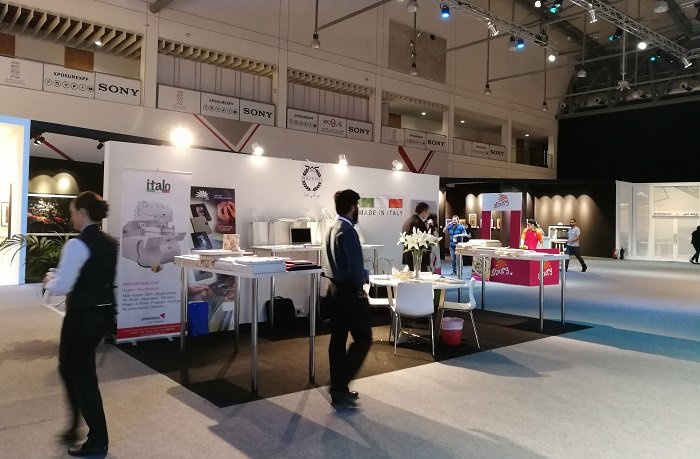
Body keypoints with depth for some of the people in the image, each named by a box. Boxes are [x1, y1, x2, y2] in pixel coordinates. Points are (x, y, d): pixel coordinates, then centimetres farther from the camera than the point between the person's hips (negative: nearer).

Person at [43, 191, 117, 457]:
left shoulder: (77, 245, -19)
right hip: (104, 313, 8)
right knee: (71, 367, 25)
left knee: (82, 375, 8)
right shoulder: (109, 243, 6)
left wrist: (49, 280, 1)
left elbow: (61, 287, -20)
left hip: (83, 316, -8)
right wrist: (57, 278, 16)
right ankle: (75, 425, 37)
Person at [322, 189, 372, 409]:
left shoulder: (333, 226, 11)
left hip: (335, 287, 10)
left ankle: (338, 388, 19)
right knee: (363, 338, 0)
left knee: (338, 338, 12)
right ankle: (340, 386, -1)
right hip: (348, 290, -9)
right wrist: (359, 288, -8)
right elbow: (355, 265, -23)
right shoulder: (347, 230, -19)